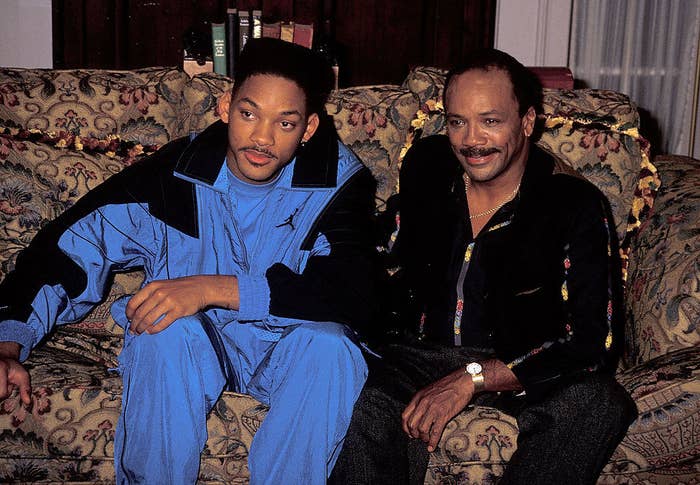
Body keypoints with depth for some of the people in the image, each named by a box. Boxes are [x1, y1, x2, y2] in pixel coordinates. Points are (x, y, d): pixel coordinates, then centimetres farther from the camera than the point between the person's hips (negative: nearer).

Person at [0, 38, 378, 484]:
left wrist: (215, 288, -37)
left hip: (289, 347, 0)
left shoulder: (341, 180, -15)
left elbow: (354, 292, -29)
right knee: (168, 333, -32)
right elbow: (73, 246, -8)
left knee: (329, 346, -33)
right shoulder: (175, 173, -12)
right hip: (194, 345, 1)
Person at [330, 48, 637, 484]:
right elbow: (391, 263, 16)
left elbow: (593, 343, -18)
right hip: (423, 355, 1)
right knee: (366, 398, -32)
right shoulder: (425, 166, 0)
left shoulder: (576, 208, -12)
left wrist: (472, 379, -24)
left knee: (599, 402, -32)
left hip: (523, 370, -1)